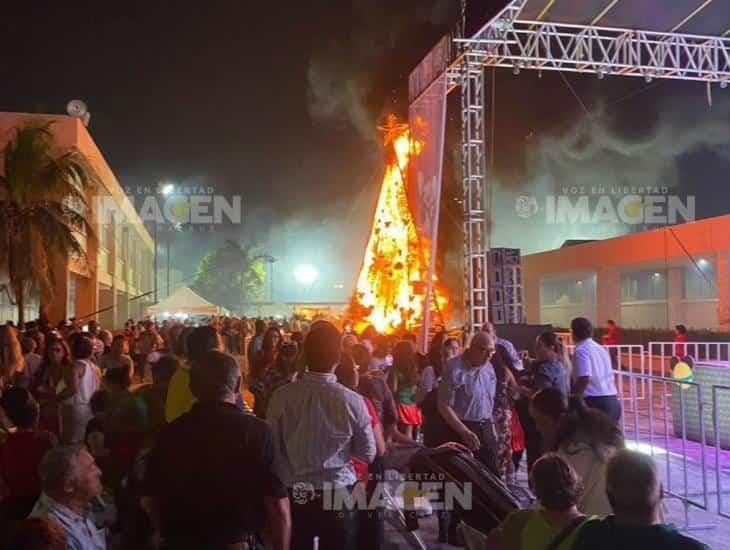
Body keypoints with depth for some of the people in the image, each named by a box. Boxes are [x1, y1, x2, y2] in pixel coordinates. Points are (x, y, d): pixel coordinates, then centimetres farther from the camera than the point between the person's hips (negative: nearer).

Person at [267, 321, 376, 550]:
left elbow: (272, 450, -2)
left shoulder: (281, 397, -11)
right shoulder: (352, 401, -13)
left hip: (294, 495, 1)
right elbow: (368, 454, -2)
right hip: (339, 495, -1)